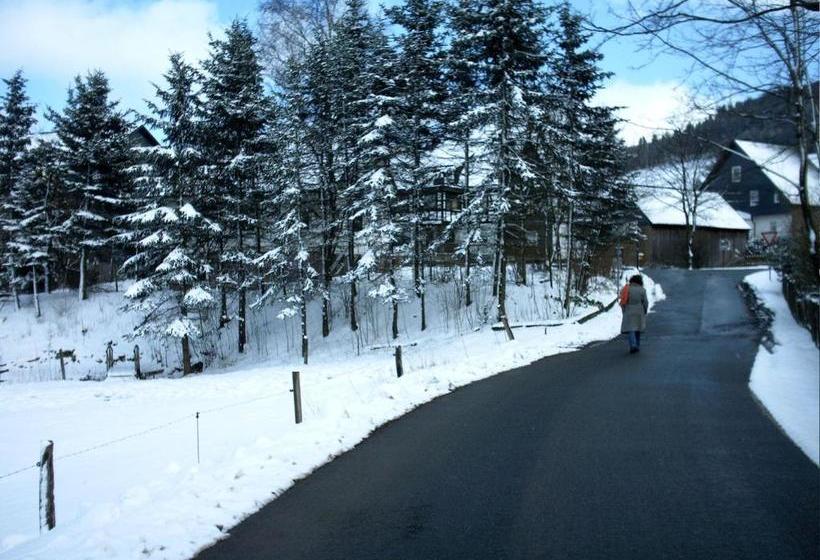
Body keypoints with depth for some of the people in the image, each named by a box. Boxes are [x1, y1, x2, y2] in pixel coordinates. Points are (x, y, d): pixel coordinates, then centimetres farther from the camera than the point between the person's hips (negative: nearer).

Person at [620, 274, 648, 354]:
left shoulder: (627, 289, -2)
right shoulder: (642, 290, -5)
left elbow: (622, 302, -1)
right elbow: (645, 302, -4)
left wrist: (624, 311, 10)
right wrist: (644, 313, 10)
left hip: (628, 312, -1)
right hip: (639, 312, 1)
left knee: (630, 329, -1)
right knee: (637, 329, 15)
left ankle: (633, 345, -20)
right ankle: (637, 346, 19)